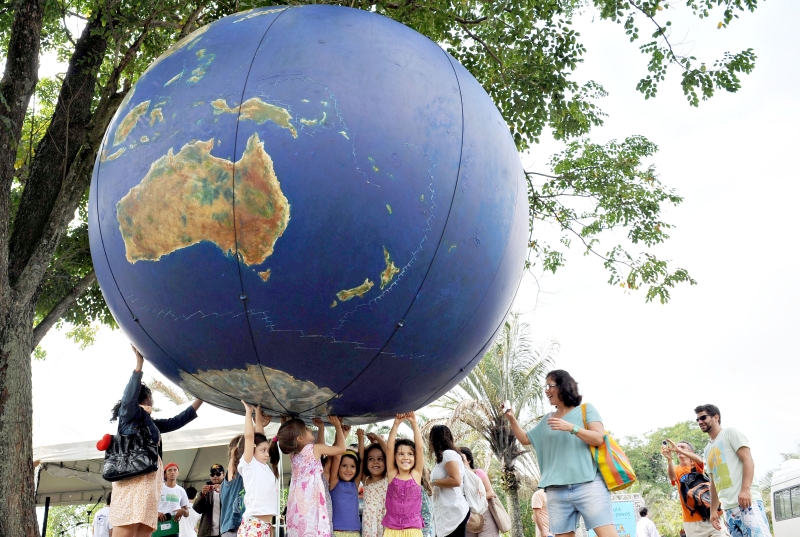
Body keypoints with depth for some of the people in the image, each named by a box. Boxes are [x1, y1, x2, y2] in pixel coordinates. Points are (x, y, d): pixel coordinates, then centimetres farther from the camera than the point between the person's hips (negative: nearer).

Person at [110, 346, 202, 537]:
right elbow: (130, 395, -12)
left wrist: (200, 399, 39)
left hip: (149, 481, 8)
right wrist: (139, 363, -18)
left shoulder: (151, 423, 29)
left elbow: (176, 421, 36)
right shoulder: (129, 413, 9)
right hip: (134, 478, -8)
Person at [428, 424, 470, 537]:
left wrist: (433, 482, -10)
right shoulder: (443, 457, 21)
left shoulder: (448, 453, -7)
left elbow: (456, 480, -18)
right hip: (446, 513, 10)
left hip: (453, 511, -10)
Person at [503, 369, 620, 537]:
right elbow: (525, 439, 28)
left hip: (588, 485, -5)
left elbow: (599, 438, -3)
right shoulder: (548, 420, 22)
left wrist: (571, 428, -15)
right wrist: (511, 419, 13)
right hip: (557, 491, 5)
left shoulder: (585, 409, 9)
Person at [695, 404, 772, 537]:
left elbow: (748, 460, -7)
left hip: (747, 501, -7)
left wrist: (745, 489, -20)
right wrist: (713, 510, 21)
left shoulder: (730, 433, 5)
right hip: (728, 508, 7)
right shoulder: (708, 450, 25)